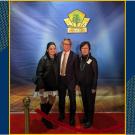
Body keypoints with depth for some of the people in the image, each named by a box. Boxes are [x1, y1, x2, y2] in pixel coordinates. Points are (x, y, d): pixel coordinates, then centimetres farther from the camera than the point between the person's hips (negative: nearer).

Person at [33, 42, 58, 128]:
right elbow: (39, 73, -13)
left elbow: (57, 72, 5)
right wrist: (41, 86, -19)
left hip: (53, 84, 5)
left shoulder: (57, 59, 2)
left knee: (52, 101, 14)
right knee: (44, 101, 8)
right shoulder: (43, 59, -11)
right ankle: (45, 119, 27)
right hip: (45, 84, -5)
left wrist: (58, 83, 2)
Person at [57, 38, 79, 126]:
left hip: (70, 80, -4)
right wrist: (57, 79, 1)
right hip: (60, 79, 4)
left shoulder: (74, 56, -8)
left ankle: (72, 118, 20)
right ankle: (62, 115, 36)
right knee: (61, 98, 16)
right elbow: (57, 67, 6)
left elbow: (76, 70, -7)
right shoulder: (59, 54, 4)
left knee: (72, 99, 5)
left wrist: (77, 82, -9)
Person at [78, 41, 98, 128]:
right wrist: (78, 83, 4)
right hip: (82, 86, 5)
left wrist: (94, 87, -14)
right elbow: (79, 72, 7)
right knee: (84, 102, 15)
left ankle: (90, 120, 20)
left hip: (90, 86, -5)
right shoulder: (80, 59, 2)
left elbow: (96, 74, -12)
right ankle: (86, 117, 32)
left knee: (90, 103, 7)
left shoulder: (93, 60, -13)